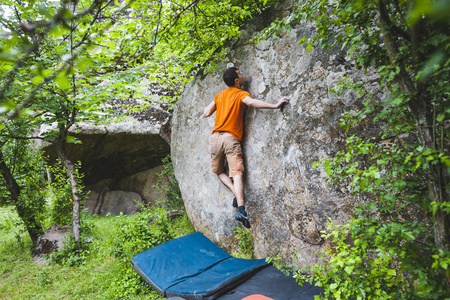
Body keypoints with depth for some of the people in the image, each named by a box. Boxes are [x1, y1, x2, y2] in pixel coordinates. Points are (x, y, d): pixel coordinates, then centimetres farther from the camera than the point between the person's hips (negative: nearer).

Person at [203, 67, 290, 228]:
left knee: (218, 171, 19)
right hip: (231, 138, -4)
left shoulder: (219, 95, 17)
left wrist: (210, 105, 37)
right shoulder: (241, 94, 2)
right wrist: (275, 105, -24)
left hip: (215, 137, 4)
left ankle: (237, 194, -1)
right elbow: (251, 102, -21)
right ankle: (241, 209, -24)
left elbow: (206, 113, 19)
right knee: (237, 173, -11)